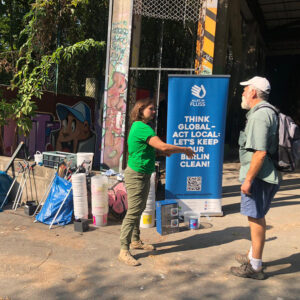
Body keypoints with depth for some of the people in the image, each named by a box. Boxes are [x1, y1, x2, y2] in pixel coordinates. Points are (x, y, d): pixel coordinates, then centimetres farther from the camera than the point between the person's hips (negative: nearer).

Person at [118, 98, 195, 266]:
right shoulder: (142, 128, -20)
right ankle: (124, 251, -1)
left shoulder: (139, 126, 12)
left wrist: (164, 151, 7)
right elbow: (163, 146, -27)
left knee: (139, 209, 18)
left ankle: (136, 241, 32)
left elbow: (153, 146, 25)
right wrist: (185, 150, -15)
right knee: (133, 212, -7)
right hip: (137, 175, -10)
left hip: (143, 175, 10)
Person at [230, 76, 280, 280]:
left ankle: (255, 267, 11)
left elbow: (260, 152, -25)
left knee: (256, 218, -1)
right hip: (270, 175, 10)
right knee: (257, 217, 20)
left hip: (258, 176, -10)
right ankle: (253, 256, 35)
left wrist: (248, 179, -20)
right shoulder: (269, 112, 15)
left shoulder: (259, 115, -17)